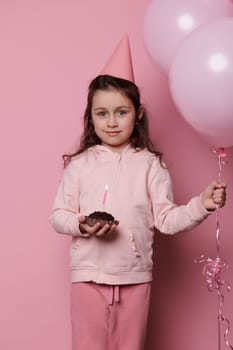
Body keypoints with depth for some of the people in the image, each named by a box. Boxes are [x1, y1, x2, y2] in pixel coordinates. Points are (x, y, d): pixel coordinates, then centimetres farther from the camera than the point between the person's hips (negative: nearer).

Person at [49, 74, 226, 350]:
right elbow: (58, 215, 2)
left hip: (135, 276, 1)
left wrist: (201, 205, -17)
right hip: (88, 275, 0)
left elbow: (166, 219, -2)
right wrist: (80, 225, -18)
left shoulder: (150, 165, 0)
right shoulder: (79, 164, 0)